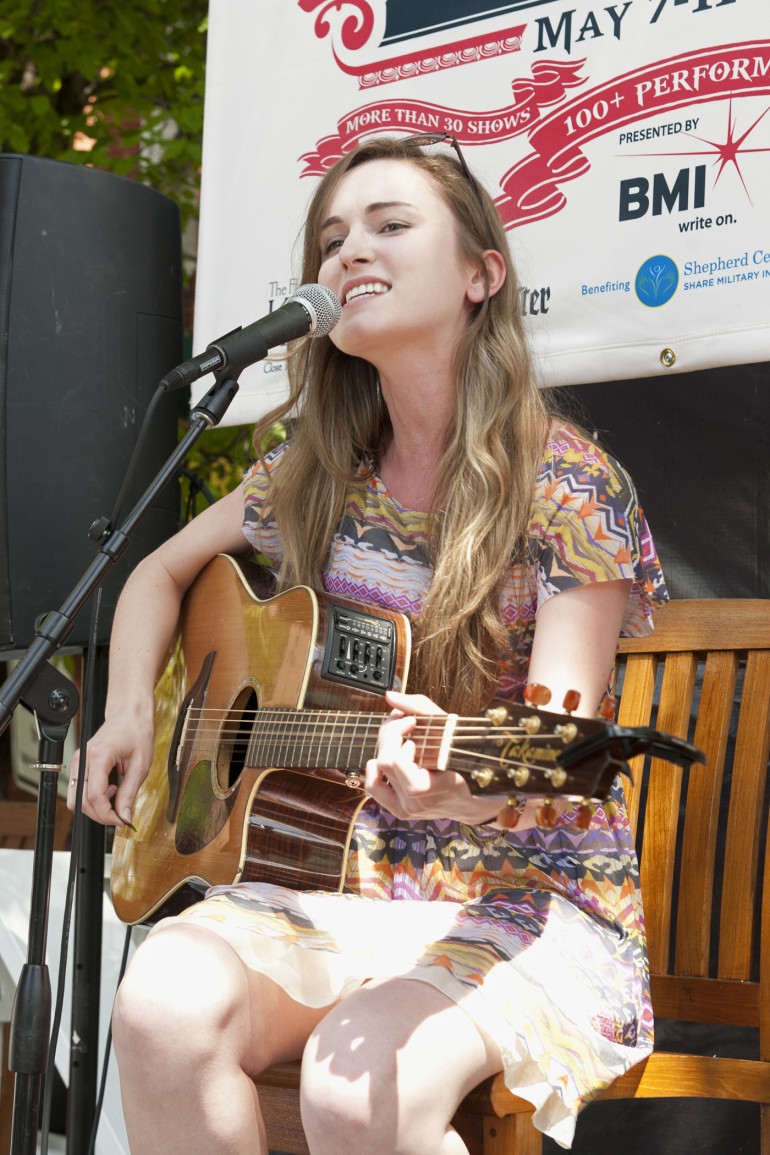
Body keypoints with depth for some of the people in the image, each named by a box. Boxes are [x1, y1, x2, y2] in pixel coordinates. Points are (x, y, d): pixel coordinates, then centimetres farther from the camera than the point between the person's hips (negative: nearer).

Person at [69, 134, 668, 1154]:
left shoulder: (569, 490, -9)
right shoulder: (318, 476, 8)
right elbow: (162, 572, 24)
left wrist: (468, 783, -39)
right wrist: (130, 714, 6)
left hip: (524, 895, -4)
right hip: (334, 878, 5)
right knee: (165, 1011, -27)